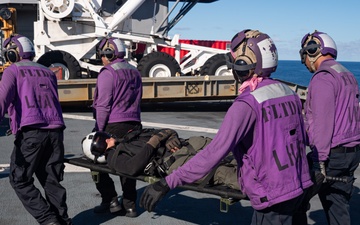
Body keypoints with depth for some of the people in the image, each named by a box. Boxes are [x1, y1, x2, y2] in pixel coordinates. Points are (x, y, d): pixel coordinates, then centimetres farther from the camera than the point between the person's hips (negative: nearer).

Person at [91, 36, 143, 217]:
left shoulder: (107, 74, -11)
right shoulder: (135, 73, 14)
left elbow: (103, 106, -14)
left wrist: (99, 131, -9)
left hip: (112, 127, -7)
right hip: (133, 125, 8)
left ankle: (111, 200, 5)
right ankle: (129, 204, 16)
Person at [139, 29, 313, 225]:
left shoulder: (247, 104, -20)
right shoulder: (289, 93, 4)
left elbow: (216, 152, -27)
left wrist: (167, 183, -26)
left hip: (272, 195, -7)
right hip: (298, 187, 7)